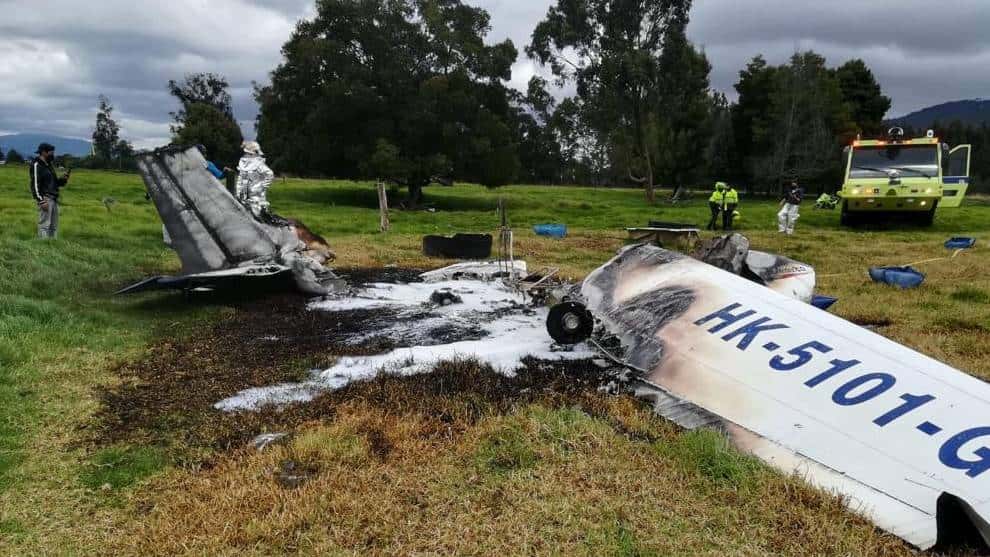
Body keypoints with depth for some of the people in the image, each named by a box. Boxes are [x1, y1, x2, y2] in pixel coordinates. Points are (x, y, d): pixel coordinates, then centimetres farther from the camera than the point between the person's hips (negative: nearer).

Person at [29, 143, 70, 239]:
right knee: (44, 225, -12)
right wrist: (41, 201, -21)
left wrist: (64, 179, 4)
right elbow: (35, 185, -14)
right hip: (45, 198, -9)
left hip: (54, 199, 9)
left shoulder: (49, 165, 19)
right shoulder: (37, 165, -7)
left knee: (54, 226, 8)